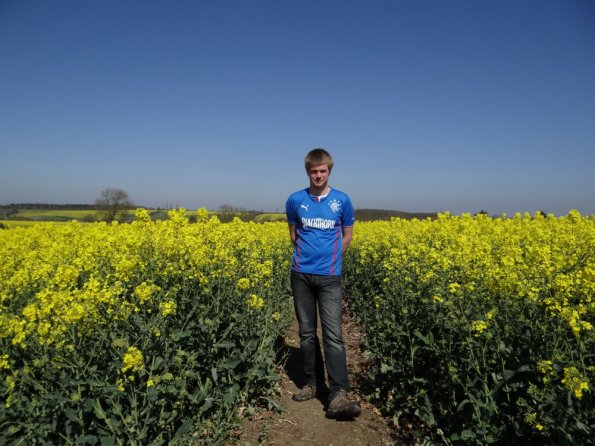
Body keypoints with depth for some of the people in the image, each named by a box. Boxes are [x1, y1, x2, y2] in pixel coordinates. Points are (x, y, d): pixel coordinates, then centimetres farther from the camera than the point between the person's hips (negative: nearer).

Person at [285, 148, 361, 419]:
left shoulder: (342, 201, 0)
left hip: (329, 276, -2)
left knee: (333, 333, -9)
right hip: (301, 274, 2)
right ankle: (314, 383, 24)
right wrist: (306, 254, 10)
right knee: (307, 332, 10)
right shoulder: (295, 200, 3)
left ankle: (338, 395, -7)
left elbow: (347, 235, 13)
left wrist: (331, 258, 9)